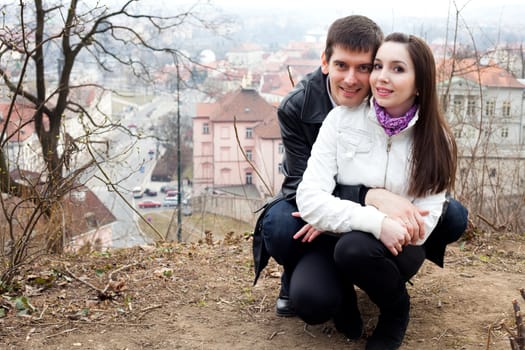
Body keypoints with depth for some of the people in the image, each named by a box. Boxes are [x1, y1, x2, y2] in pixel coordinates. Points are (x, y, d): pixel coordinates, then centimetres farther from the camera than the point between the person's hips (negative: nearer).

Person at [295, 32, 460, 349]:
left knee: (356, 247, -35)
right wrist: (375, 221, -32)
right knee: (308, 299, -30)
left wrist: (339, 219, -17)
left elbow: (424, 225, -12)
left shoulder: (435, 140, -8)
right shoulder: (342, 118, -10)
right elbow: (310, 197, -17)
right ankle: (344, 292, 8)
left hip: (398, 248, 0)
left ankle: (397, 310, -2)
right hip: (338, 241, 0)